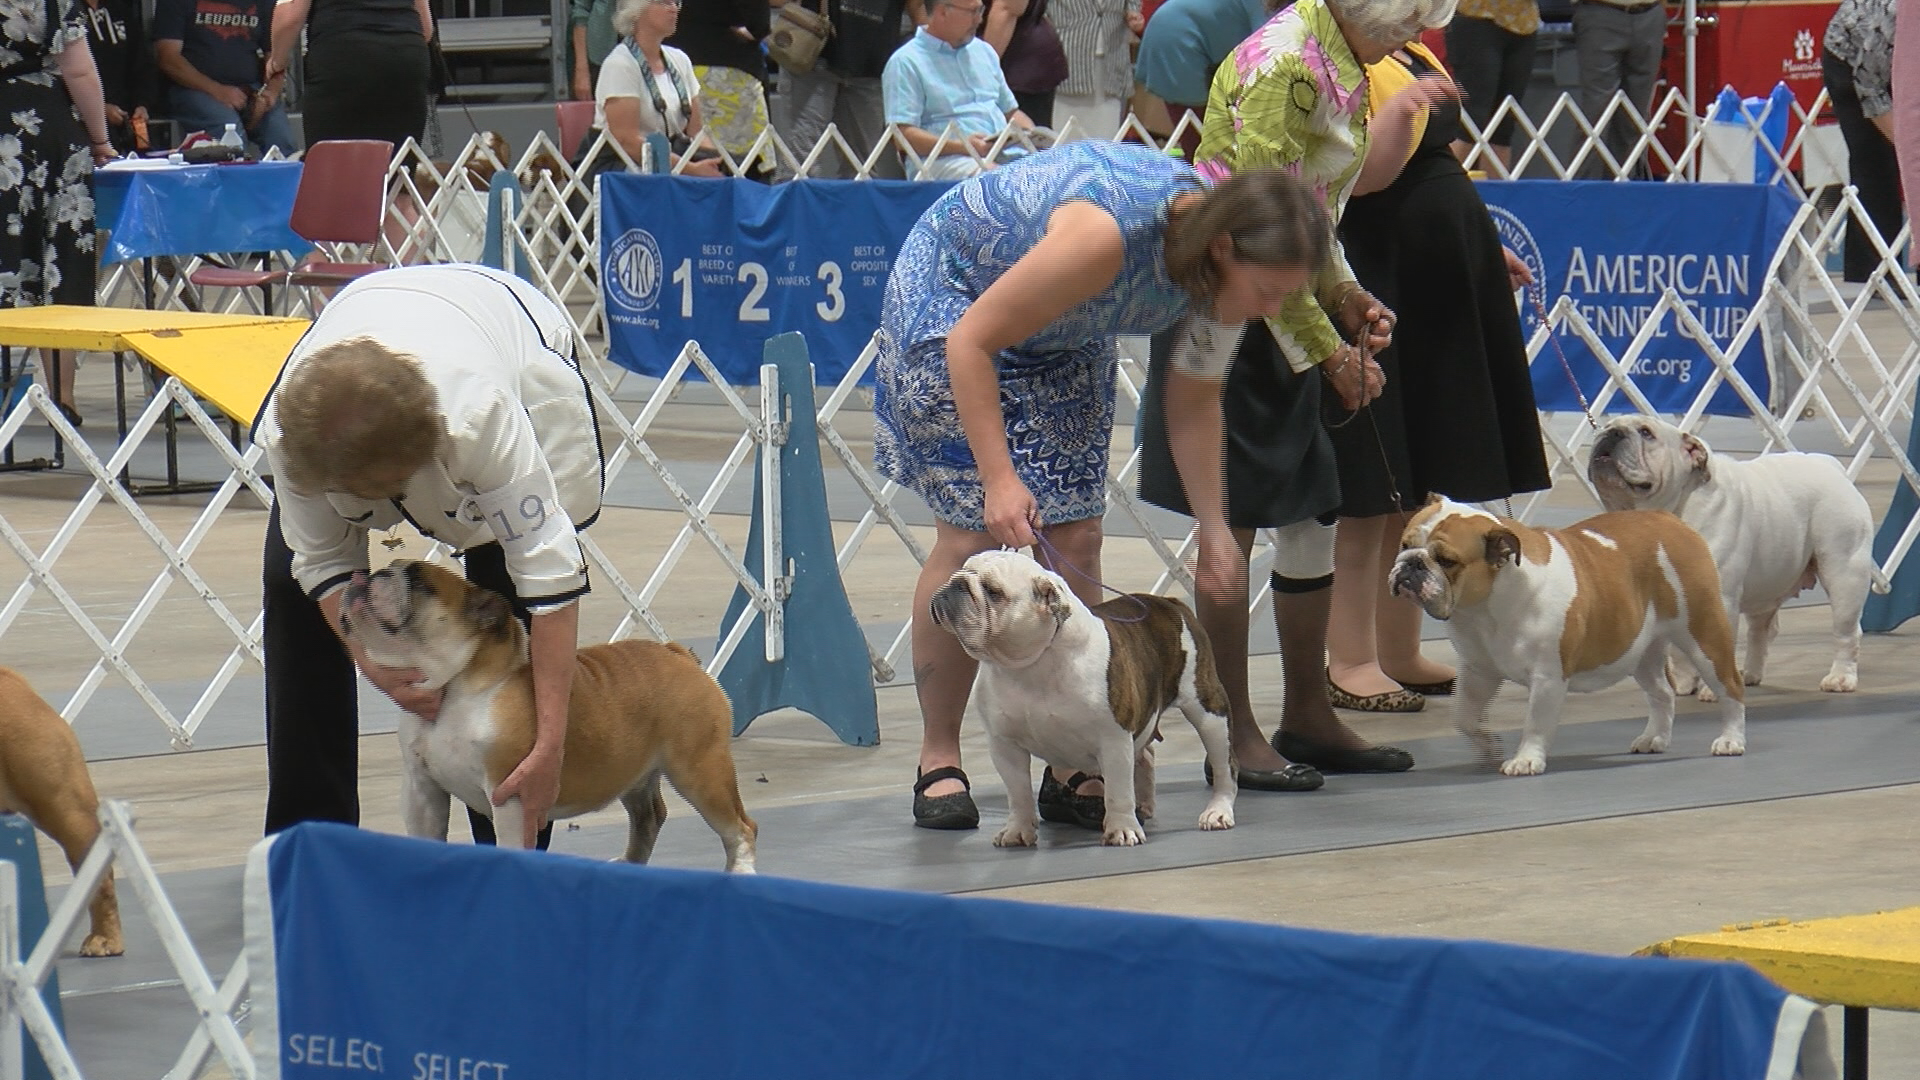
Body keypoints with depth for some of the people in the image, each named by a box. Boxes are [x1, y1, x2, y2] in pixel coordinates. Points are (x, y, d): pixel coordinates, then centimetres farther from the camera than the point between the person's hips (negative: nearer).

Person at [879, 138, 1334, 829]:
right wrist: (999, 479, -36)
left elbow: (1195, 401, -1)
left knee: (1075, 539, -3)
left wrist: (1214, 529, -5)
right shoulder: (1107, 235, -40)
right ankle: (938, 761, 0)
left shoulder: (1217, 260, -17)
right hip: (952, 298, -7)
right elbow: (972, 341, -32)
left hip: (1062, 337, 7)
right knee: (974, 533, -11)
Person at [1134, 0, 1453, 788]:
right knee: (1234, 523, -4)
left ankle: (1307, 719, 21)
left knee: (1311, 514, 12)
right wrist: (1331, 350, -16)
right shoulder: (1284, 64, -20)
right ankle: (1236, 736, 1)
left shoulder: (1334, 64, 10)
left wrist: (1348, 299, 6)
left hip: (1281, 316, 10)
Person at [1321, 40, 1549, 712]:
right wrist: (1397, 118, -37)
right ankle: (1350, 663, -2)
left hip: (1438, 299, 10)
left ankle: (1400, 654, 19)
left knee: (1420, 492, 13)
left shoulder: (1413, 59, 15)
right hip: (1373, 298, -10)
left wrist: (1485, 249, 27)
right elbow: (1350, 181, -25)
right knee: (1369, 494, -7)